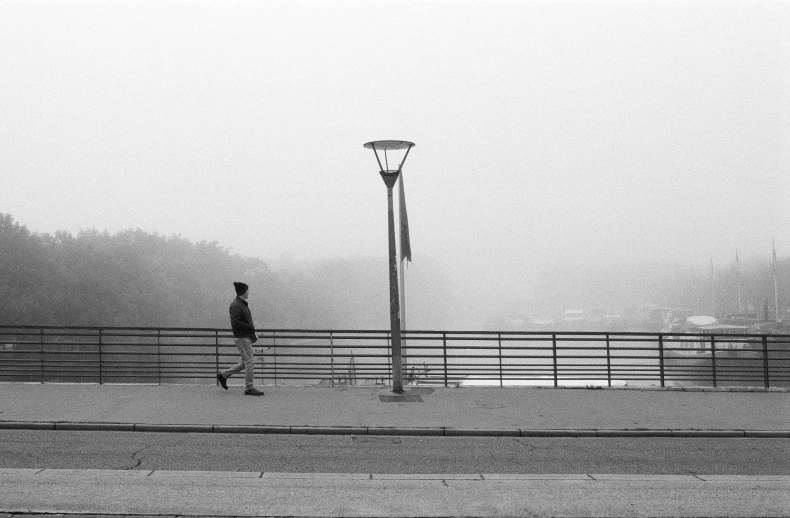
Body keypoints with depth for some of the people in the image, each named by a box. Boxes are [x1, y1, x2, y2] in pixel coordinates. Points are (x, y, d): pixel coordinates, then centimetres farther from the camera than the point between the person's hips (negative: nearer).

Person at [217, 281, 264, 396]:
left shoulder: (242, 304, 15)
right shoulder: (236, 305, -16)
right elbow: (235, 323, -23)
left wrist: (253, 333, 13)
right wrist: (251, 327, -17)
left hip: (247, 336, 10)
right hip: (242, 337, -10)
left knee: (246, 362, 15)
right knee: (250, 362, -5)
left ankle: (223, 375, 24)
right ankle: (249, 388, 2)